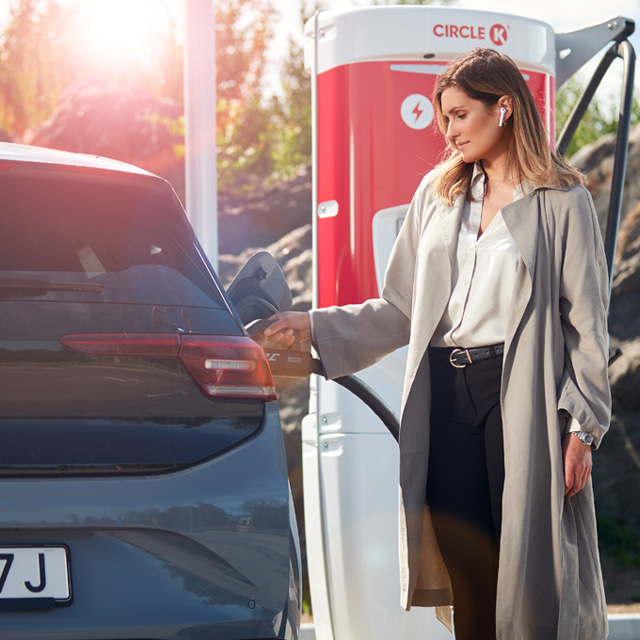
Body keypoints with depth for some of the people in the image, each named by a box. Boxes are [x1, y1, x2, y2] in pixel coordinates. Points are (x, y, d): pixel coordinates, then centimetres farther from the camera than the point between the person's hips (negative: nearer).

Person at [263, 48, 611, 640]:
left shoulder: (562, 203, 3)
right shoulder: (437, 194, 17)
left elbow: (587, 322, 0)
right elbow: (401, 310, 18)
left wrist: (583, 427, -6)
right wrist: (315, 327, 9)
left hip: (522, 398, -4)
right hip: (445, 397, 4)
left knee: (530, 565, -7)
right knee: (467, 575, 1)